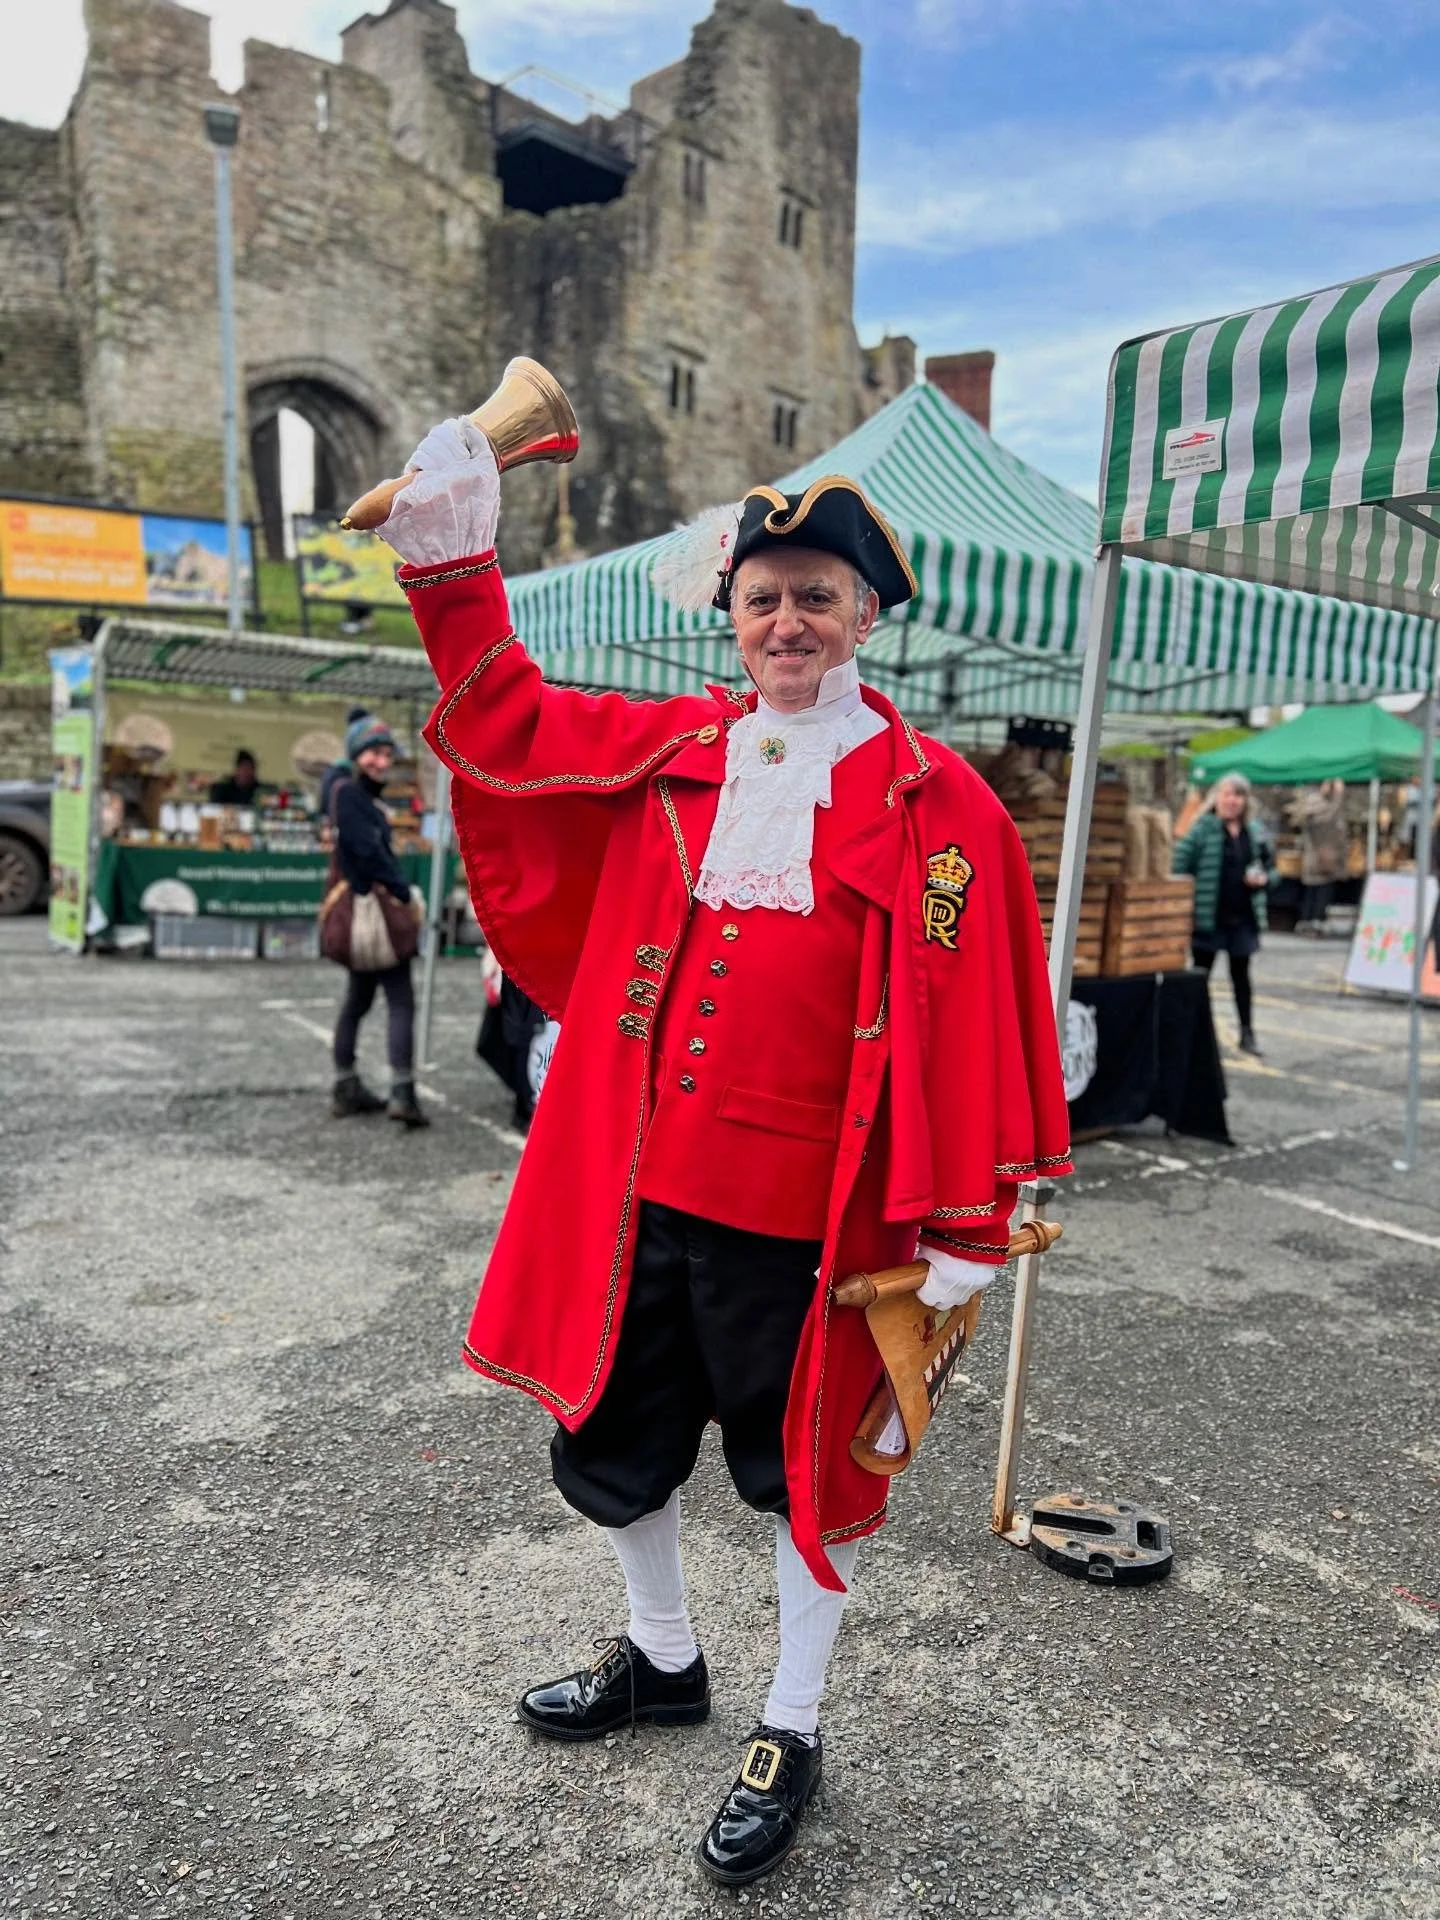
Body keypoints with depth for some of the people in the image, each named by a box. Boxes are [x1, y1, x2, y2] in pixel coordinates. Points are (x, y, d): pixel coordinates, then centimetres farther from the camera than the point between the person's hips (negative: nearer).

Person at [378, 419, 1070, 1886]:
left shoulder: (934, 802, -8)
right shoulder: (666, 751, 4)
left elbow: (973, 1019, -9)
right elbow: (507, 724, 13)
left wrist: (961, 1229, -10)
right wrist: (453, 569, 1)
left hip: (801, 1209, -4)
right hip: (632, 1185, 5)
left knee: (804, 1458, 14)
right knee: (610, 1432, 20)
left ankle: (790, 1732, 40)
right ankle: (663, 1658, 49)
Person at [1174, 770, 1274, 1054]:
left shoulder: (1255, 832, 8)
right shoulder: (1203, 828, -6)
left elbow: (1270, 866, 17)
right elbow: (1180, 865, -11)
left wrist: (1263, 879, -5)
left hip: (1243, 917, 4)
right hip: (1208, 915, -4)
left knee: (1241, 974, 13)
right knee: (1201, 973, 5)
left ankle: (1247, 1031, 22)